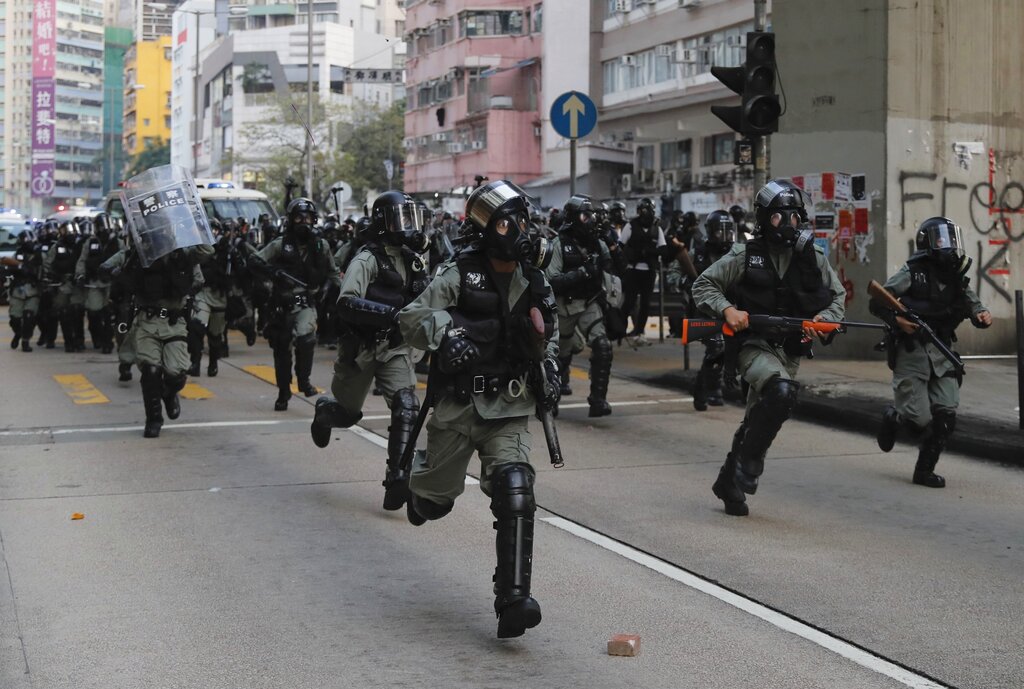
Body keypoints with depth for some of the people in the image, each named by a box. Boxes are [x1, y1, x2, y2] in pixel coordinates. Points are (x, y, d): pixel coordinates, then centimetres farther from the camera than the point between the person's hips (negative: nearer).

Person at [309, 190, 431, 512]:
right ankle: (323, 412, 50)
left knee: (407, 407, -17)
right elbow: (347, 304, -28)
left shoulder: (414, 259, 7)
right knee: (348, 412, 12)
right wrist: (392, 313, -38)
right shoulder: (368, 259, -15)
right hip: (361, 349, -4)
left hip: (395, 349, 4)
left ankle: (397, 480, -15)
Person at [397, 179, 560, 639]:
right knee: (436, 500, 13)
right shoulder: (459, 276, -7)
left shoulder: (534, 284, 8)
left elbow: (548, 336, 26)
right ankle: (419, 474, 53)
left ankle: (512, 602, -15)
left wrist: (549, 371, 9)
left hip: (509, 411, 2)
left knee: (515, 496, -17)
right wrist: (444, 332, -34)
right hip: (458, 406, -2)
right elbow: (410, 319, -15)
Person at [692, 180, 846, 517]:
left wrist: (822, 319, -6)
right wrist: (727, 309, -17)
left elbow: (838, 296, 15)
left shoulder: (814, 259, 5)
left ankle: (730, 482, 27)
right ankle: (748, 463, -18)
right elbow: (703, 285, 1)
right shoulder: (745, 255, -3)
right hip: (755, 345, -4)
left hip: (791, 351, 4)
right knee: (782, 390, -32)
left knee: (757, 420, 10)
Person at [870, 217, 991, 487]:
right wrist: (896, 319, -24)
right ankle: (892, 417, 27)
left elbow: (972, 304, 17)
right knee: (919, 419, -8)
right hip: (911, 351, -5)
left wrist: (982, 315, -6)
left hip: (941, 353, 5)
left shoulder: (957, 278, 10)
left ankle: (925, 470, 11)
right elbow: (876, 303, -7)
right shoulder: (912, 272, -7)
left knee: (946, 416, -4)